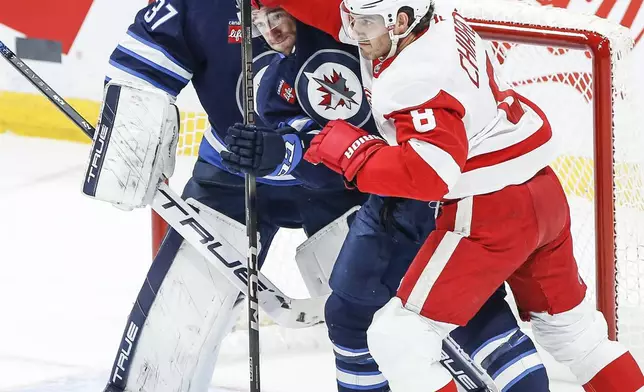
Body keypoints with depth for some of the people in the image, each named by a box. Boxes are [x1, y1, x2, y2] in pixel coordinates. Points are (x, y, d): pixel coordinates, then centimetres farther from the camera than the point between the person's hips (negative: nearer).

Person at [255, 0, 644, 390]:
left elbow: (429, 174, -30)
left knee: (397, 338, -7)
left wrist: (350, 148, -22)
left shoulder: (413, 80, -24)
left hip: (490, 213, -10)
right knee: (568, 322, 27)